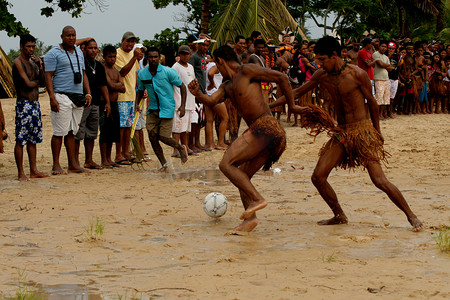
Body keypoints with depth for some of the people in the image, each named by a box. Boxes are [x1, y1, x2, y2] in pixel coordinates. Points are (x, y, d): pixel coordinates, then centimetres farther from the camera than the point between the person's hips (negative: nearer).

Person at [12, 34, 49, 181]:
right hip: (24, 104, -8)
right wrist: (36, 81, 5)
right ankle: (20, 173, -4)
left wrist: (39, 65, -4)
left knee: (33, 139, 10)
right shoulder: (18, 62, -8)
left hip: (35, 104, 8)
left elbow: (43, 80, 9)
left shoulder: (32, 62, 17)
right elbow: (28, 84, -16)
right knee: (20, 140, -6)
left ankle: (34, 170, 14)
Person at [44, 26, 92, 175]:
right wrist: (52, 98, -17)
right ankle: (56, 165, -3)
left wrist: (88, 93, 12)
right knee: (60, 132, -7)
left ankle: (73, 164, 10)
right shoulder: (53, 54, -4)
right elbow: (48, 76, -9)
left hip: (78, 97, 6)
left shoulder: (79, 52, 18)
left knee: (72, 132, 8)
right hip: (62, 96, -6)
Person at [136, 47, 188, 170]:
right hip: (153, 109, 4)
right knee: (152, 136, -3)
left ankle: (181, 148, 22)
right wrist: (136, 104, 2)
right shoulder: (142, 74, 0)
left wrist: (182, 106, -9)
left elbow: (182, 86, -3)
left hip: (167, 108, -4)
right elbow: (140, 90, 18)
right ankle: (164, 164, 13)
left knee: (163, 137, -10)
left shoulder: (168, 72, -11)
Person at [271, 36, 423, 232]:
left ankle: (411, 216, -1)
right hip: (341, 132, 6)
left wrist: (377, 131, 7)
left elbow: (371, 101, -1)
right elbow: (297, 92, 16)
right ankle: (339, 216, 16)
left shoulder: (357, 74, -13)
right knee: (318, 177, -3)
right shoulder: (322, 76, 4)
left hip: (362, 130, -6)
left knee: (379, 180, -14)